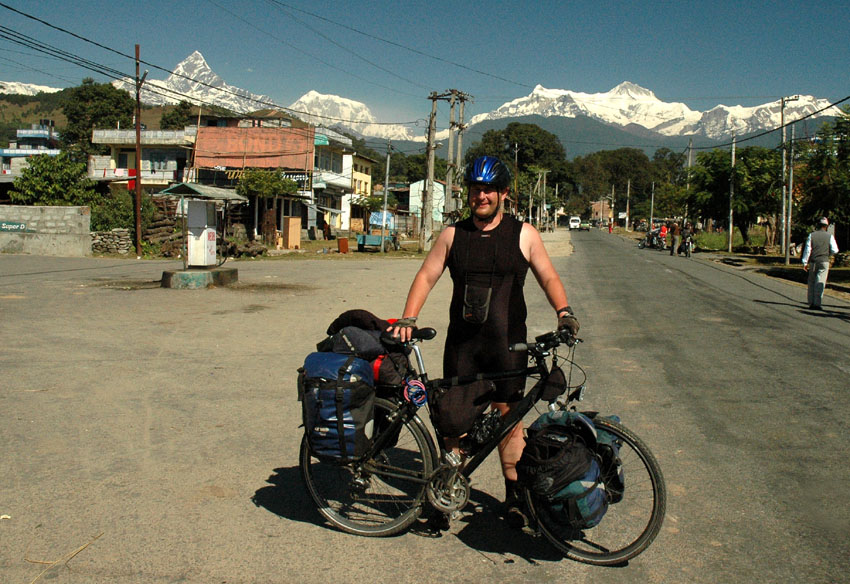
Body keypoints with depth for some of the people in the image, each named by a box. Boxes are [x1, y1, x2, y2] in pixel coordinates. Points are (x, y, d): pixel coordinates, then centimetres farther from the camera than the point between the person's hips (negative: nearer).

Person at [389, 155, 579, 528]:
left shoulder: (523, 235, 6)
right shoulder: (453, 235, 9)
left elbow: (548, 277, 6)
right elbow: (426, 276, 8)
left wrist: (563, 311, -12)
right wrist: (408, 319, -5)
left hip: (508, 342, -1)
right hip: (462, 342, 2)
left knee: (509, 414, 1)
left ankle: (513, 494, 13)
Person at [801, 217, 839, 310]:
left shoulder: (811, 235, 1)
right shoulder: (830, 236, -1)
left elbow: (807, 249, -3)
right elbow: (835, 250, -3)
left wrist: (805, 262, -1)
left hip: (813, 261, 1)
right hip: (824, 261, -1)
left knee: (812, 282, 11)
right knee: (820, 283, -3)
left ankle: (811, 303, 13)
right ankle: (817, 303, -9)